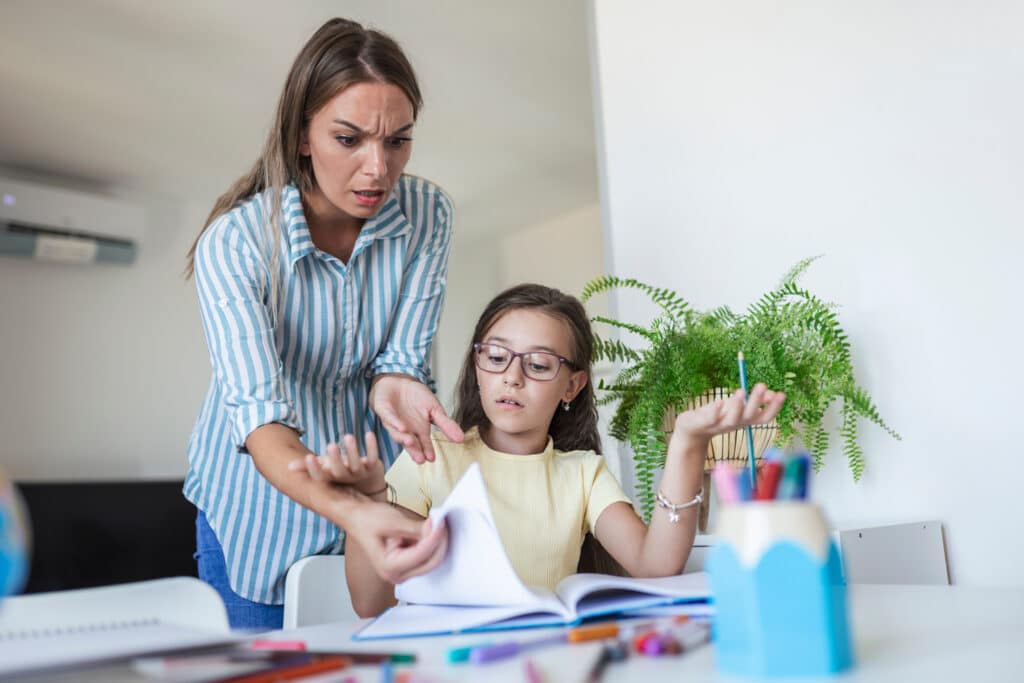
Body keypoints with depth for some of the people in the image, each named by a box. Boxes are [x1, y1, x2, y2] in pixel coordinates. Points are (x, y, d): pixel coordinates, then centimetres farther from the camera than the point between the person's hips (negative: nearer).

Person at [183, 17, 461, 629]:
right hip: (261, 502, -2)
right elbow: (259, 414, -37)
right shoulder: (234, 242, -26)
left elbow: (403, 356, -12)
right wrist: (351, 513, -54)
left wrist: (394, 386, -37)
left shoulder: (426, 215, -16)